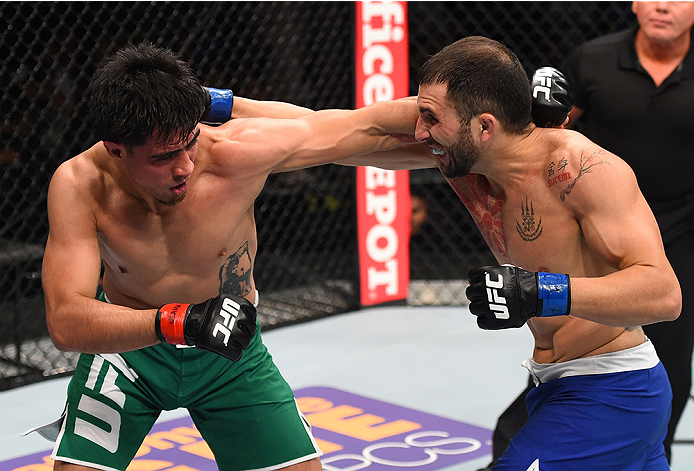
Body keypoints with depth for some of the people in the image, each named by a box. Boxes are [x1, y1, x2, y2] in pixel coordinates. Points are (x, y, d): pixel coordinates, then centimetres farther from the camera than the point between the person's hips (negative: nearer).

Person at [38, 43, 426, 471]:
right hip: (127, 343, -1)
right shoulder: (79, 185, -28)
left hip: (231, 353, 1)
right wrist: (176, 322, -48)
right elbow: (66, 323, -36)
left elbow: (368, 128, -21)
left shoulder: (234, 151, -29)